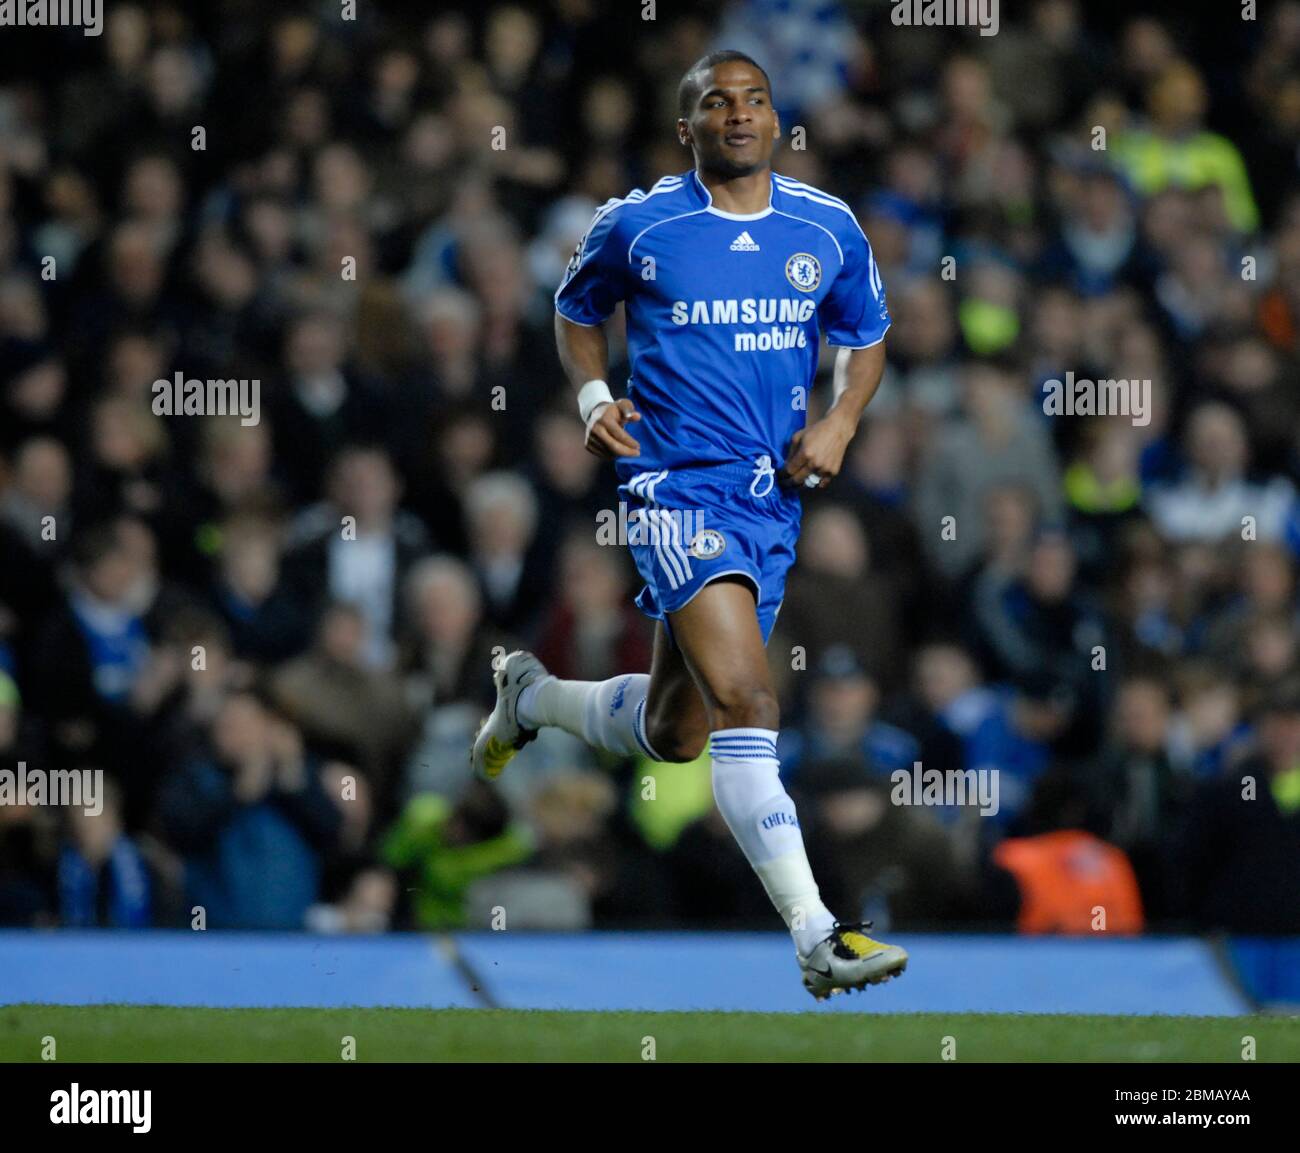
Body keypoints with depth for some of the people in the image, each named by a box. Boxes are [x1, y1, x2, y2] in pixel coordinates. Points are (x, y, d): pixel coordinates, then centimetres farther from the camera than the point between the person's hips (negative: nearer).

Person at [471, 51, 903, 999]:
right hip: (677, 484, -5)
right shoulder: (638, 225, -2)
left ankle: (533, 696, 45)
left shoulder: (828, 229, 6)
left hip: (774, 496, 5)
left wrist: (841, 423, 1)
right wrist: (594, 397, -2)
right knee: (747, 702, -22)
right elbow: (577, 308, 16)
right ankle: (818, 939, -25)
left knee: (673, 731, 15)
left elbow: (867, 339, 19)